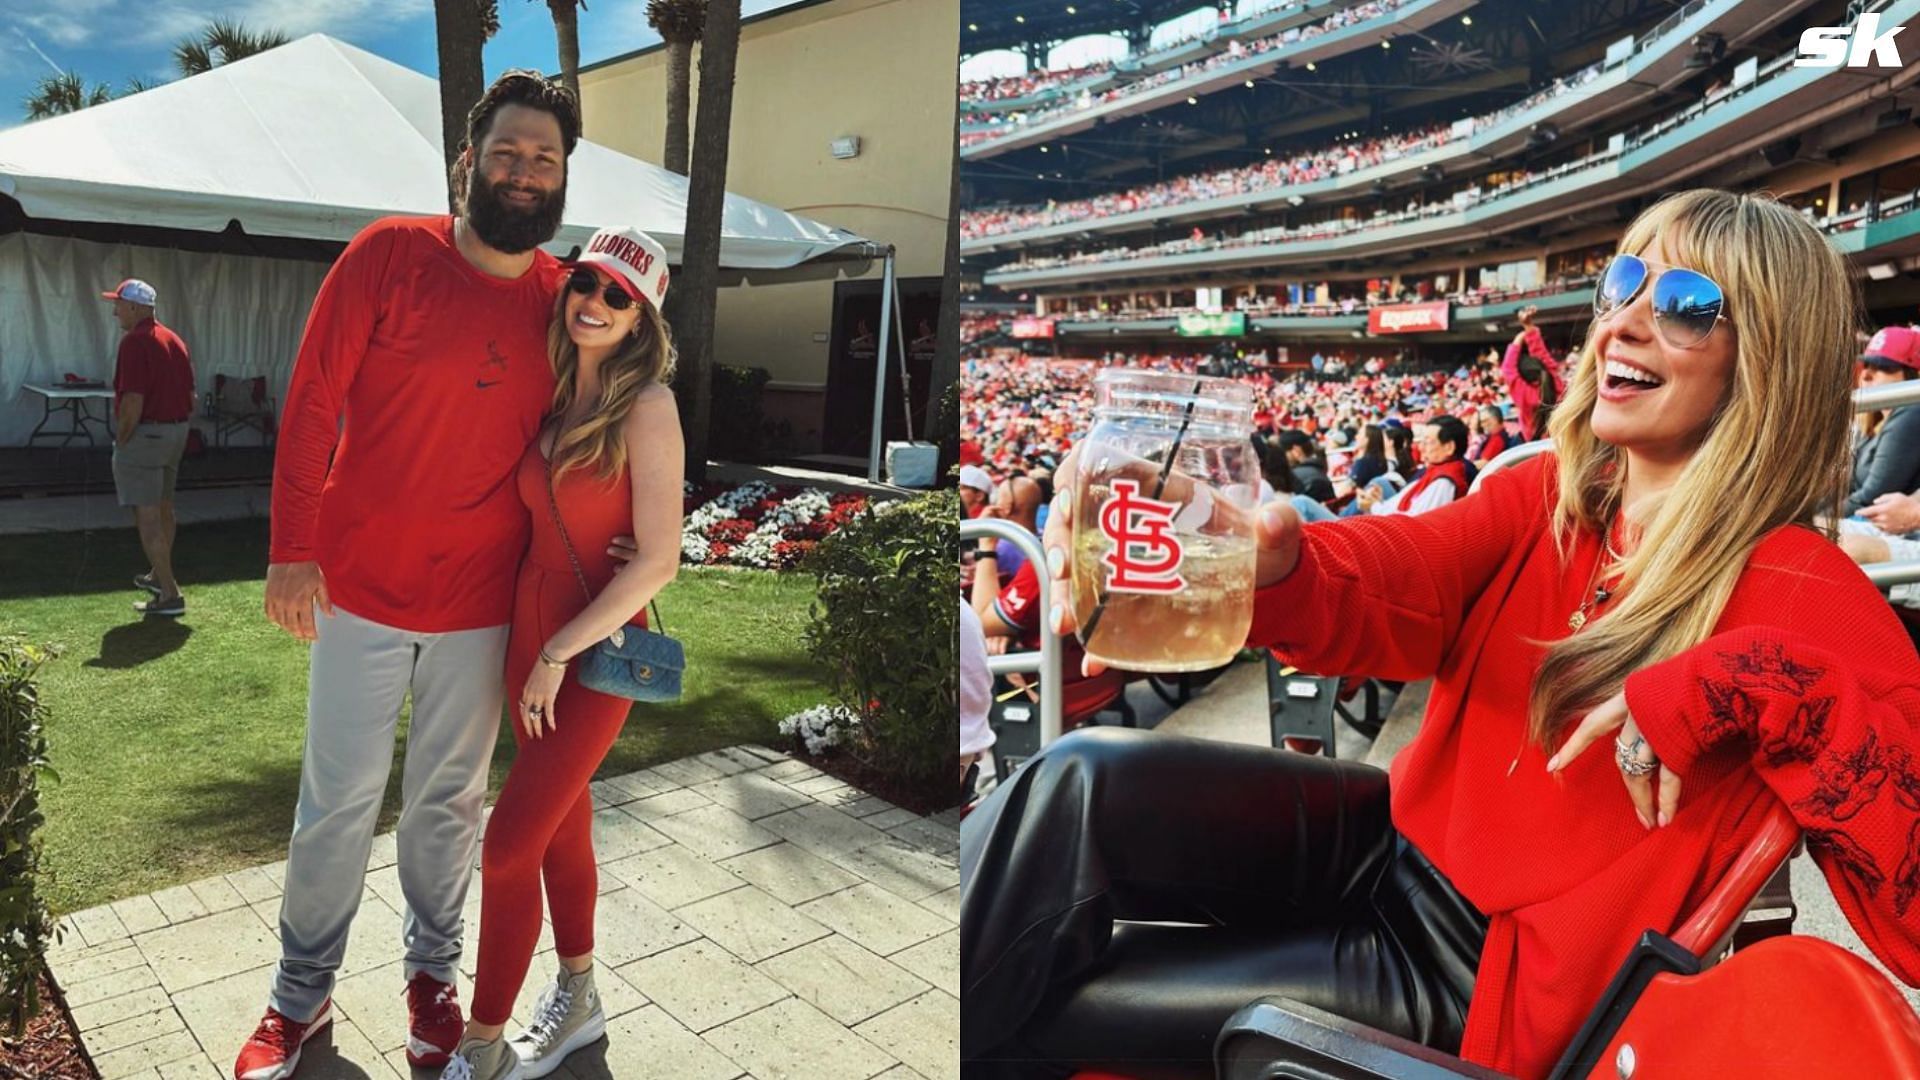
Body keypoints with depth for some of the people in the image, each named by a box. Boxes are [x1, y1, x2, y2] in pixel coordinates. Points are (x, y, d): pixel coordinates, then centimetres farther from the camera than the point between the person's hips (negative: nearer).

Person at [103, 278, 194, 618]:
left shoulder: (135, 341, -16)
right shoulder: (174, 340, 12)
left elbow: (133, 401, -22)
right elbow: (190, 395, 15)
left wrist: (121, 440, -14)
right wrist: (179, 428, 18)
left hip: (145, 433, -9)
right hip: (176, 431, 9)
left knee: (147, 515, -7)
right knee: (163, 508, 21)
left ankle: (169, 594, -10)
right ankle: (160, 575, 36)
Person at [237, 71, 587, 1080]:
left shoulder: (560, 294, 0)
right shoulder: (390, 253, -9)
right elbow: (313, 399, -8)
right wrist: (292, 549, -12)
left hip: (482, 604, 2)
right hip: (361, 589, -2)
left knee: (450, 799, 15)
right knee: (338, 799, 10)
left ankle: (432, 969, 37)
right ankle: (301, 994, 32)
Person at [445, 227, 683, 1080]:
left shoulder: (646, 408, -14)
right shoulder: (556, 395, 6)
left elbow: (658, 562, -19)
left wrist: (559, 655, -15)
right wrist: (534, 652, 3)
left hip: (596, 650, -7)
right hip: (531, 634, 7)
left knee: (509, 846, -2)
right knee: (562, 822, 18)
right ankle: (576, 1003, 36)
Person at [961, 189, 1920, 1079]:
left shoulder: (1794, 591, -13)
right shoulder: (1546, 497, 2)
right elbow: (1398, 581, -20)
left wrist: (1755, 683, -33)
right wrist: (1266, 563, -41)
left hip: (1493, 979, -5)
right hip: (1401, 839, 5)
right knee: (1081, 782, -18)